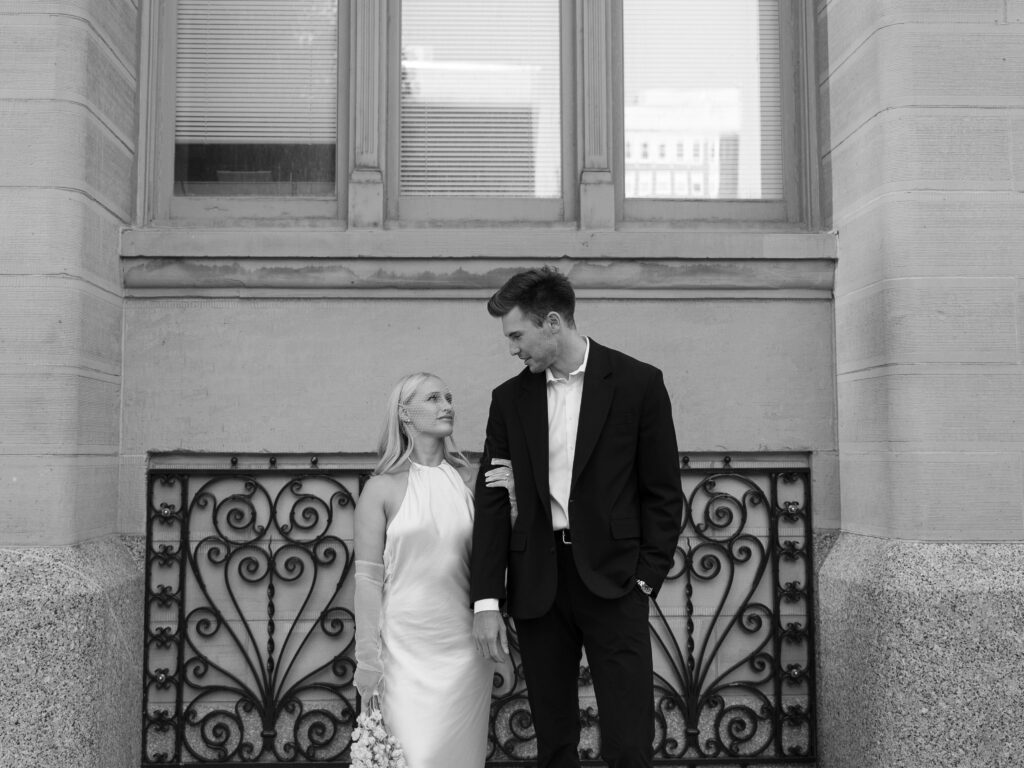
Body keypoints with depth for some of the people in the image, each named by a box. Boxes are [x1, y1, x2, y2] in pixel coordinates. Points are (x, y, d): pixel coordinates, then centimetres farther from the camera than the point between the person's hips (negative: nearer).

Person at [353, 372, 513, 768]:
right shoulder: (383, 488, -3)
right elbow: (367, 578, -3)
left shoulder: (470, 479, 4)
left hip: (465, 647, 3)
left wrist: (506, 501, -8)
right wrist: (367, 660, -6)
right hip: (406, 650, -3)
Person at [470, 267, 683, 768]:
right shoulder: (509, 399, 8)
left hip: (612, 581, -3)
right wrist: (486, 602, 0)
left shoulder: (639, 383, 0)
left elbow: (663, 493, 2)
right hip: (537, 586, 3)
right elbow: (492, 502, 7)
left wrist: (645, 580, -6)